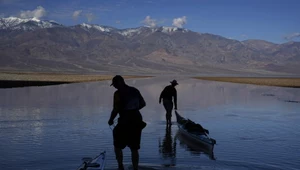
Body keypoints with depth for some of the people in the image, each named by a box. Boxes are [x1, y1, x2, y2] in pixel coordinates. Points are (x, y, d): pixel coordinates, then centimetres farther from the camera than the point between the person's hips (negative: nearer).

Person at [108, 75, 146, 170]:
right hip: (137, 121, 6)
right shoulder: (135, 90, 8)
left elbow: (116, 109, -14)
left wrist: (111, 120, 2)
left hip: (125, 122, -6)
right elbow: (143, 104, 15)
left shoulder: (118, 93, -11)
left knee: (118, 146, 14)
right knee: (134, 148, 12)